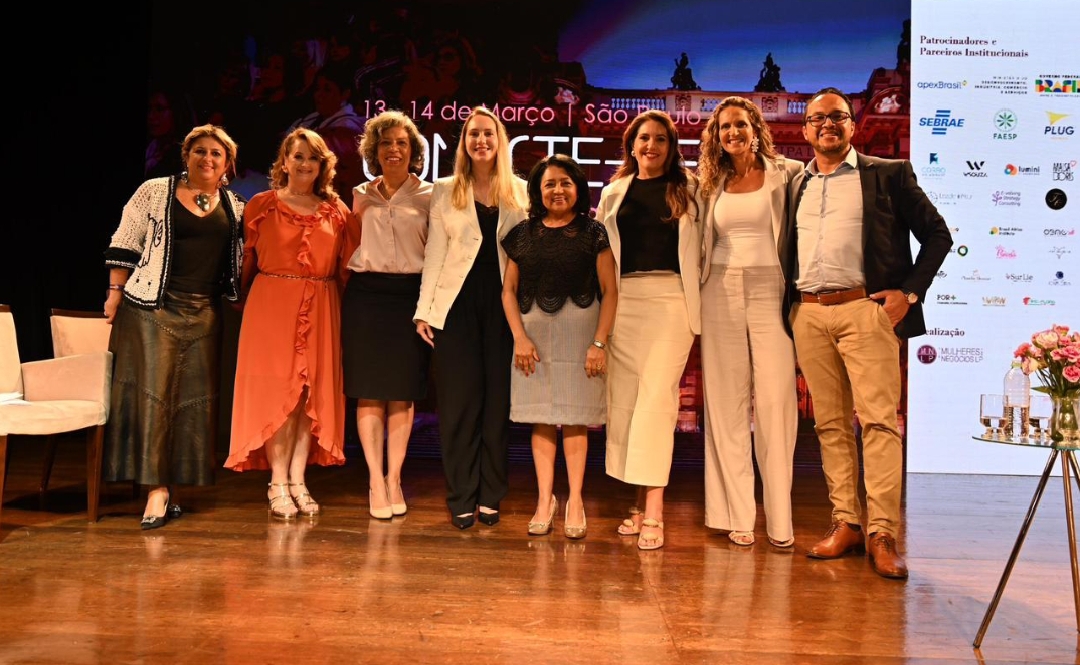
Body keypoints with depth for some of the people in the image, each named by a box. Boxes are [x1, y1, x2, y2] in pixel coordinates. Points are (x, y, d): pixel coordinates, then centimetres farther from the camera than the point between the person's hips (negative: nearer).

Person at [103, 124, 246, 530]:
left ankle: (173, 484, 15)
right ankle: (157, 490, -2)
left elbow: (242, 258, 16)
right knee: (152, 393, -5)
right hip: (152, 307, -4)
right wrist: (115, 293, -3)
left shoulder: (234, 207, 11)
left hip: (204, 313, 4)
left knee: (195, 398, 5)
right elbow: (124, 245, 2)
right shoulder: (155, 191, 2)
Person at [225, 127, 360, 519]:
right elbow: (246, 263, 5)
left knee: (312, 394, 3)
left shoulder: (337, 212, 10)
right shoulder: (261, 205, 6)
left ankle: (298, 481, 12)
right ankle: (278, 484, 6)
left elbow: (350, 267, 8)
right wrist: (248, 305, -1)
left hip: (320, 310, 2)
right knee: (276, 393, -2)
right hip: (272, 306, -2)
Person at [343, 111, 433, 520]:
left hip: (410, 296, -1)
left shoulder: (428, 196, 5)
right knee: (369, 391, 0)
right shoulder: (362, 196, 12)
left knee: (403, 392, 3)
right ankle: (375, 481, 9)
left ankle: (394, 479, 14)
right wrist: (349, 288, 8)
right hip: (366, 295, 2)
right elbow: (351, 247, 18)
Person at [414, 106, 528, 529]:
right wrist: (424, 309, -1)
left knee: (498, 399, 4)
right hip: (458, 304, -1)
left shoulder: (520, 192, 9)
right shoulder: (445, 191, 8)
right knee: (460, 399, 1)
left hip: (504, 303, 1)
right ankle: (461, 499, 11)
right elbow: (434, 252, 6)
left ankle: (491, 496, 16)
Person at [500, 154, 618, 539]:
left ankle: (575, 502, 10)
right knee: (541, 418, 5)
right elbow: (509, 290, 9)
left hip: (578, 332, -2)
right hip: (534, 332, 3)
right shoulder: (523, 234, 10)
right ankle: (544, 500, 14)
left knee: (574, 418, 0)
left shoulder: (592, 233, 3)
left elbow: (609, 291, -2)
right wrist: (519, 337, -2)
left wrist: (599, 342, -10)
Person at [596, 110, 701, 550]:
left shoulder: (690, 189, 9)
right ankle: (639, 501, 16)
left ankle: (653, 512, -8)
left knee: (657, 397, -10)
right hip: (623, 300, 3)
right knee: (625, 399, 3)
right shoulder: (614, 193, 16)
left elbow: (704, 245, 8)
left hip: (671, 299, -3)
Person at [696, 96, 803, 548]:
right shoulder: (711, 185, 14)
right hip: (721, 294, 3)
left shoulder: (787, 174, 4)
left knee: (775, 401, -6)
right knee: (727, 403, 3)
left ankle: (780, 519, 2)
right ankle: (737, 515, 10)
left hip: (770, 292, -3)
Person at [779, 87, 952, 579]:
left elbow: (937, 234, 6)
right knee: (830, 424, 6)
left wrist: (909, 291, -4)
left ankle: (882, 534, -3)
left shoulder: (888, 174, 7)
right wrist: (790, 305, 8)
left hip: (865, 310, -4)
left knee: (878, 420, -8)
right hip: (809, 315, 4)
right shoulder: (797, 185, 18)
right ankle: (845, 522, 14)